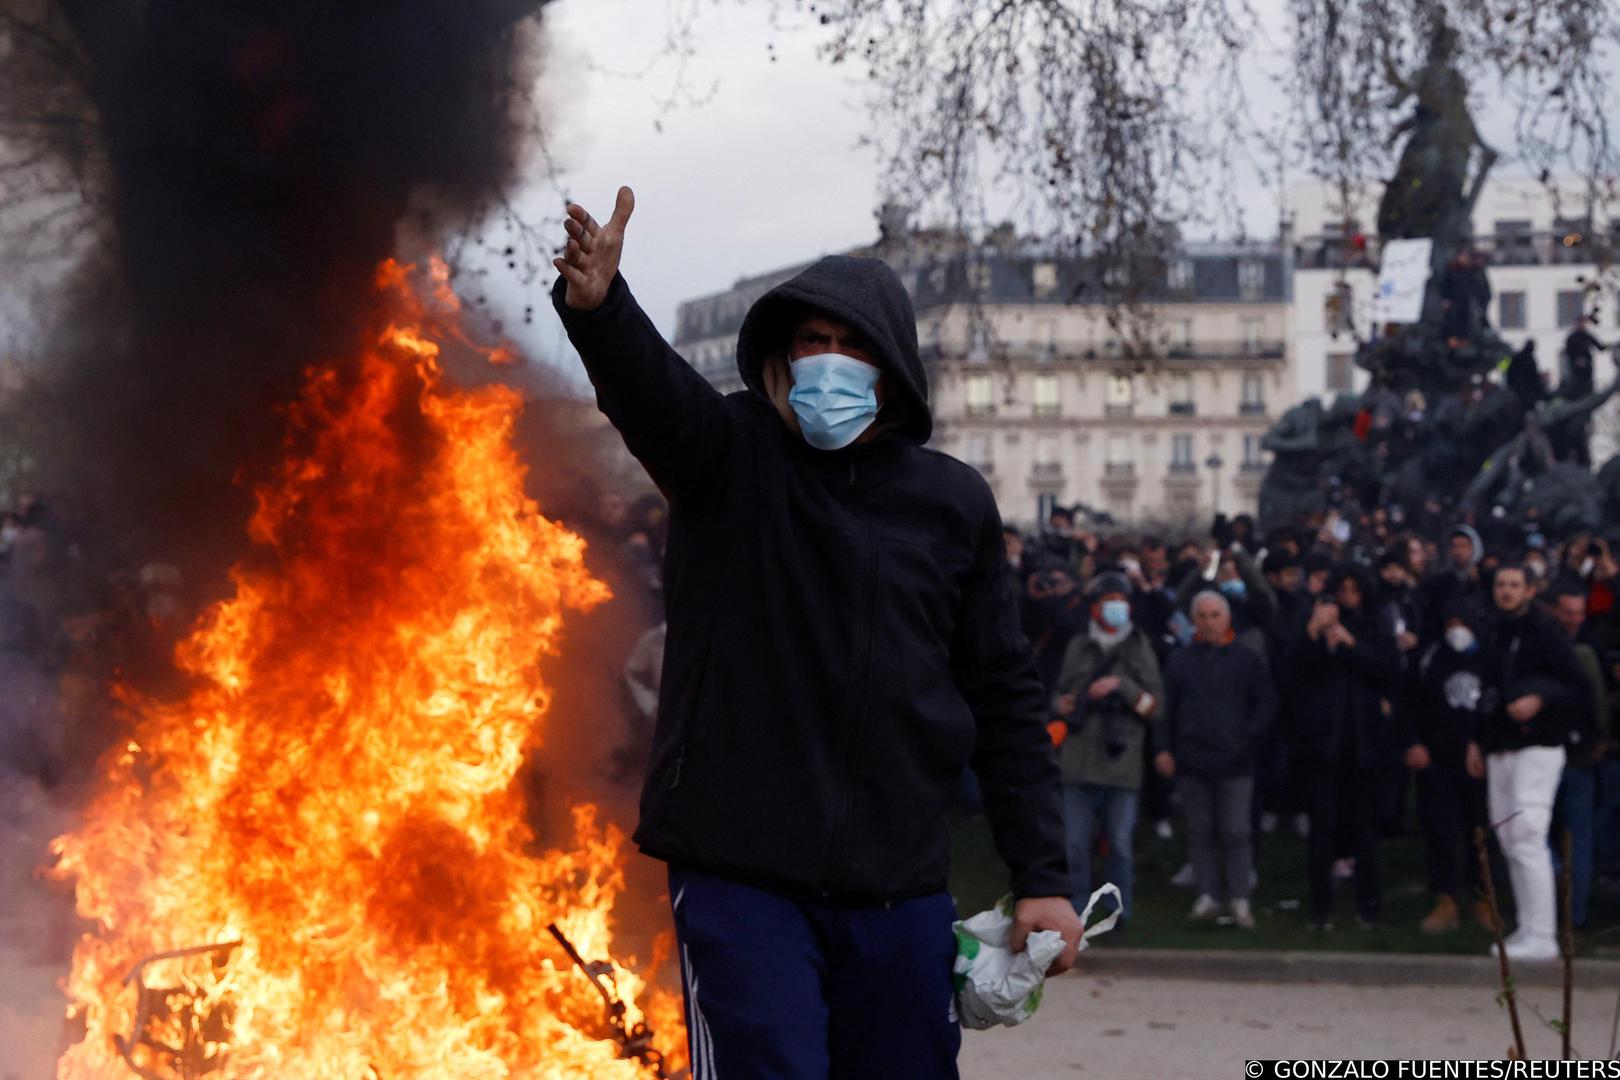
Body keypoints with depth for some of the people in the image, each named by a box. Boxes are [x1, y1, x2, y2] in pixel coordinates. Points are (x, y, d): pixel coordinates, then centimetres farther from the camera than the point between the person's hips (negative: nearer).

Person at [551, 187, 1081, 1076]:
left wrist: (1042, 877, 7)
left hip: (899, 889, 3)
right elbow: (647, 386, -22)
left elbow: (1005, 698, 11)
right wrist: (596, 304, -45)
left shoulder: (953, 501, 8)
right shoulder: (733, 456, 0)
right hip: (740, 876, -3)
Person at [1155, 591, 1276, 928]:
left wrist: (1248, 737, -4)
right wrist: (1165, 749, -1)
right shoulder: (1180, 661, 9)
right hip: (1192, 761, 2)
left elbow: (1267, 703, 7)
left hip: (1234, 761, -2)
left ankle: (1240, 899, -2)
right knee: (1200, 832, 5)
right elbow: (1166, 709, 8)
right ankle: (1208, 894, 10)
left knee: (1236, 833, -5)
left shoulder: (1246, 659, 6)